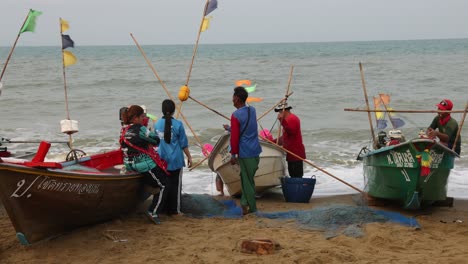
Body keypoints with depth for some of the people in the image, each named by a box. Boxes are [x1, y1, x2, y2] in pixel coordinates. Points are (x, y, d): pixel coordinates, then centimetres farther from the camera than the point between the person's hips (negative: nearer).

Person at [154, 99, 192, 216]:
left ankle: (164, 208, 20)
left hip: (162, 160, 4)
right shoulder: (177, 124, -12)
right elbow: (184, 144, -8)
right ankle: (174, 210, 9)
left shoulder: (157, 124, -1)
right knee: (175, 185, 5)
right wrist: (189, 157, 3)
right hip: (175, 160, -4)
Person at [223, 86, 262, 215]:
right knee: (248, 179, 16)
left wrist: (233, 155, -7)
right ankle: (245, 202, 13)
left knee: (247, 181, 3)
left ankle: (252, 208, 9)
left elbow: (235, 137, -14)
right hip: (256, 151, 6)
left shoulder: (236, 115, -14)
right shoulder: (252, 110, 8)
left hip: (245, 153, -6)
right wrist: (230, 128, 32)